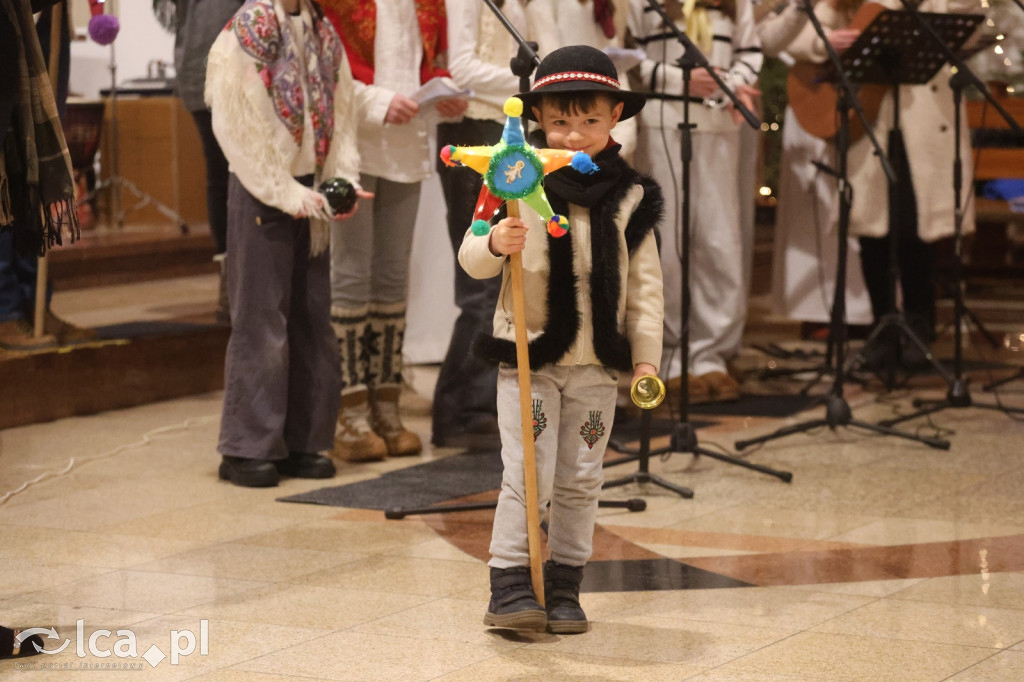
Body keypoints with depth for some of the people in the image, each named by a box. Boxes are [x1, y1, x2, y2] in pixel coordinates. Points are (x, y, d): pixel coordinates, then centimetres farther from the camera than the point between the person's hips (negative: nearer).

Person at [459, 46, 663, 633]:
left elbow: (645, 284, 5)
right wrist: (495, 245, -29)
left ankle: (565, 589, 18)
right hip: (528, 356, -2)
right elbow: (472, 257, -6)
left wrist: (646, 358, 2)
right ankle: (510, 586, -1)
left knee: (581, 481, 8)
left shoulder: (631, 197, 1)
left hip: (598, 364, 3)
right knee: (527, 474, -6)